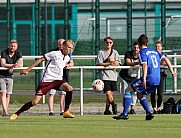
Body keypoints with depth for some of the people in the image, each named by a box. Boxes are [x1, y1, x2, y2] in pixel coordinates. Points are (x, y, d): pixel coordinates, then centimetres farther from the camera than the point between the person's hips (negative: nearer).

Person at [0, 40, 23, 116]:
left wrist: (11, 67, -26)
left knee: (8, 94, 2)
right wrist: (13, 65, -41)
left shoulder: (18, 53, -6)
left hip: (10, 76, 4)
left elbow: (21, 64, -13)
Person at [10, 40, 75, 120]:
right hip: (46, 80, -5)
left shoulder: (67, 58, 9)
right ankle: (16, 114, 5)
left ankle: (66, 112, -15)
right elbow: (40, 59, -6)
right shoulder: (55, 54, -10)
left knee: (69, 88, -25)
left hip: (57, 80, 5)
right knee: (35, 102, -11)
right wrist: (28, 70, -7)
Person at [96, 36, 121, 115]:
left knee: (110, 94, 4)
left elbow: (117, 64, 5)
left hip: (113, 76, 3)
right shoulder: (101, 52, 3)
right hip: (105, 75, -3)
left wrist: (112, 60, -12)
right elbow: (99, 64, -7)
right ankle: (113, 105, 4)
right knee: (108, 93, -15)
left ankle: (107, 109, 13)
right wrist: (109, 63, -13)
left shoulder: (115, 52, 12)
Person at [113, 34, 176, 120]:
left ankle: (125, 114, -8)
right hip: (157, 80, 8)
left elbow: (145, 65, -16)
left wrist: (144, 79, -24)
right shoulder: (154, 51, 20)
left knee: (128, 90, 2)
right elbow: (165, 59, 18)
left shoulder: (142, 52, -3)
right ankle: (148, 113, 7)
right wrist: (172, 71, 19)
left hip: (149, 78, -8)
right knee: (140, 95, 24)